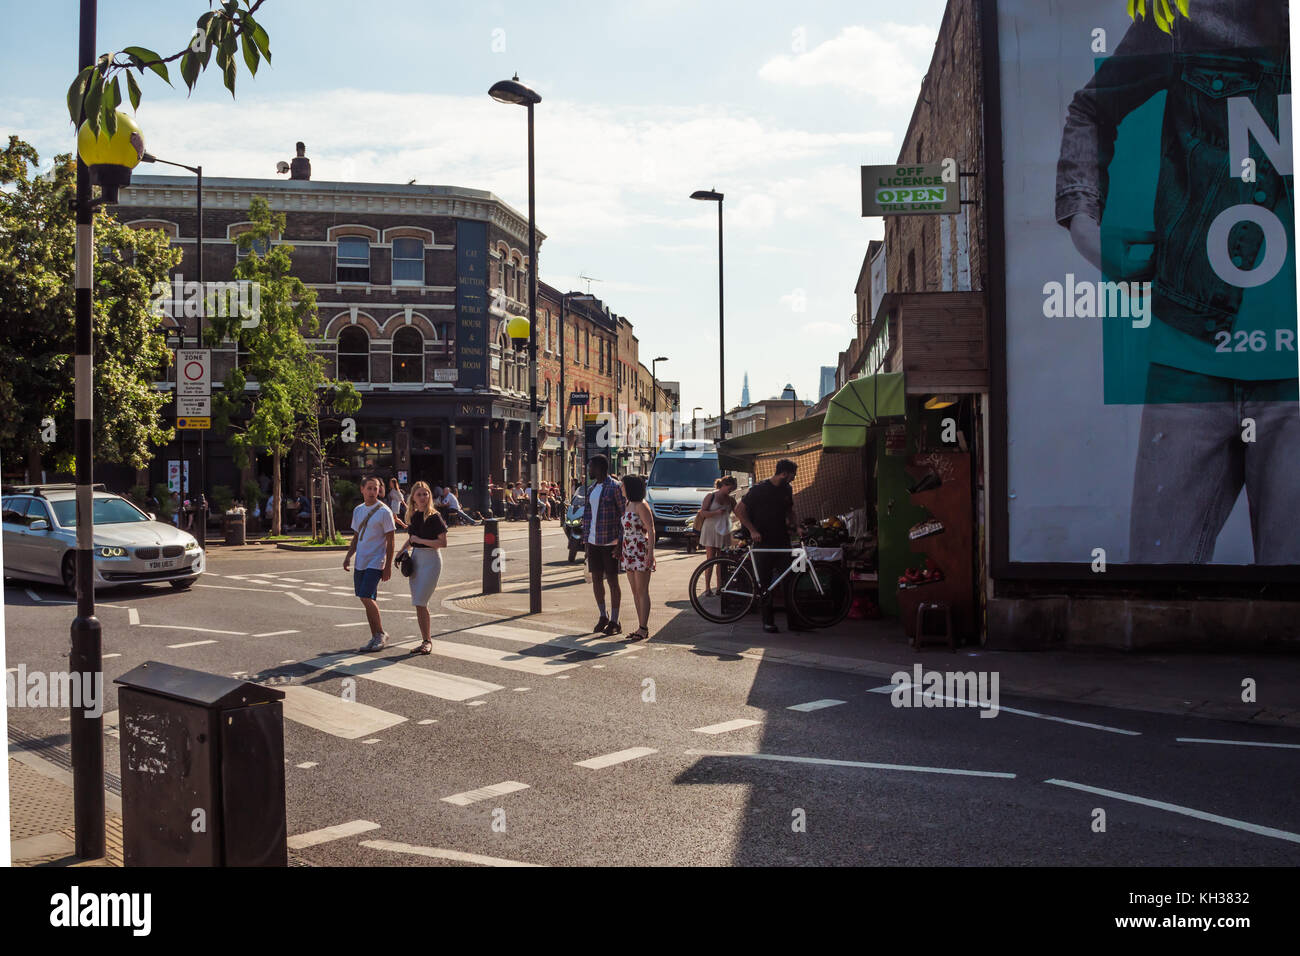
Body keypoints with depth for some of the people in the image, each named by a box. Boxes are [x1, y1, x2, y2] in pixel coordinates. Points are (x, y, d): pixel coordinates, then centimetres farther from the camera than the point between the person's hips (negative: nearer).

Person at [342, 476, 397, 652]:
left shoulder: (384, 511, -9)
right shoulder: (358, 510, 12)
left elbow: (390, 541, -9)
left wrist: (388, 566, -12)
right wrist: (348, 556, 10)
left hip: (375, 563, -7)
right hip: (360, 562, 7)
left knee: (367, 598, -15)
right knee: (366, 599, 7)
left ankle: (381, 634, 0)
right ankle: (375, 637, 16)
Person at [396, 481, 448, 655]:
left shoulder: (434, 517, -11)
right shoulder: (414, 516, 9)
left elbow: (443, 543, -16)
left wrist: (420, 541, -18)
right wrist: (401, 552, 10)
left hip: (431, 559, -7)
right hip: (415, 558, 7)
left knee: (420, 602, -12)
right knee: (419, 603, 8)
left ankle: (427, 641, -4)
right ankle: (426, 636, 18)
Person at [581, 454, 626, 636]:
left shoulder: (615, 488, -10)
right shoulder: (591, 490, 14)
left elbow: (625, 515, -11)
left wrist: (621, 543, -16)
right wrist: (586, 542, 14)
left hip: (609, 542, -7)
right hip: (593, 542, 7)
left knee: (612, 580, -1)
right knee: (596, 579, 11)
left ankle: (614, 621, 6)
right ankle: (603, 616, 24)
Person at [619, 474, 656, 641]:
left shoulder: (641, 505, -11)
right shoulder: (627, 505, 15)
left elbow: (651, 530, -14)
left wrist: (650, 552, -20)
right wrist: (620, 549, 18)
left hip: (641, 552, -9)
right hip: (629, 552, 9)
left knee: (642, 591, -6)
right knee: (635, 591, 9)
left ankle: (644, 628, -3)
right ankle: (641, 627, 13)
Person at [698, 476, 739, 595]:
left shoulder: (730, 500, 9)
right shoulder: (711, 496, -3)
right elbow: (702, 512, -6)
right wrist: (716, 512, -20)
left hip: (724, 532, 4)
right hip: (711, 531, -4)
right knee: (710, 560, -5)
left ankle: (720, 587, 11)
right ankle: (707, 588, -2)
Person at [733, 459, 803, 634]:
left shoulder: (786, 490, 10)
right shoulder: (760, 489, -8)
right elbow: (739, 510, -7)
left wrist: (792, 524, 7)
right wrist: (752, 530, -14)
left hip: (782, 541, 5)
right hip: (763, 542, -5)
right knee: (765, 584, 1)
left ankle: (794, 620, 4)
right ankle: (768, 621, 8)